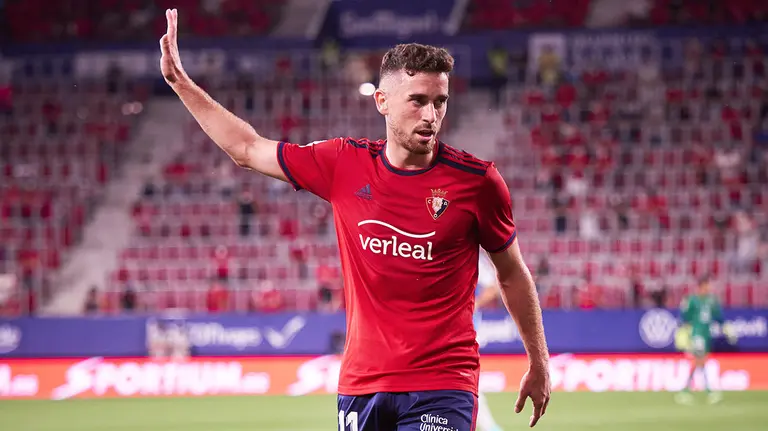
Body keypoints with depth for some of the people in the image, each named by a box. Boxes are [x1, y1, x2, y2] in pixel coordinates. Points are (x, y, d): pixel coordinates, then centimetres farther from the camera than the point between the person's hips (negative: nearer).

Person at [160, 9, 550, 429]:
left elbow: (512, 274, 9)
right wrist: (180, 81, 15)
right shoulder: (345, 164, 3)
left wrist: (539, 367, 14)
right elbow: (247, 150, 16)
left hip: (442, 384, -3)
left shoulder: (476, 180, -4)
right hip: (361, 384, 3)